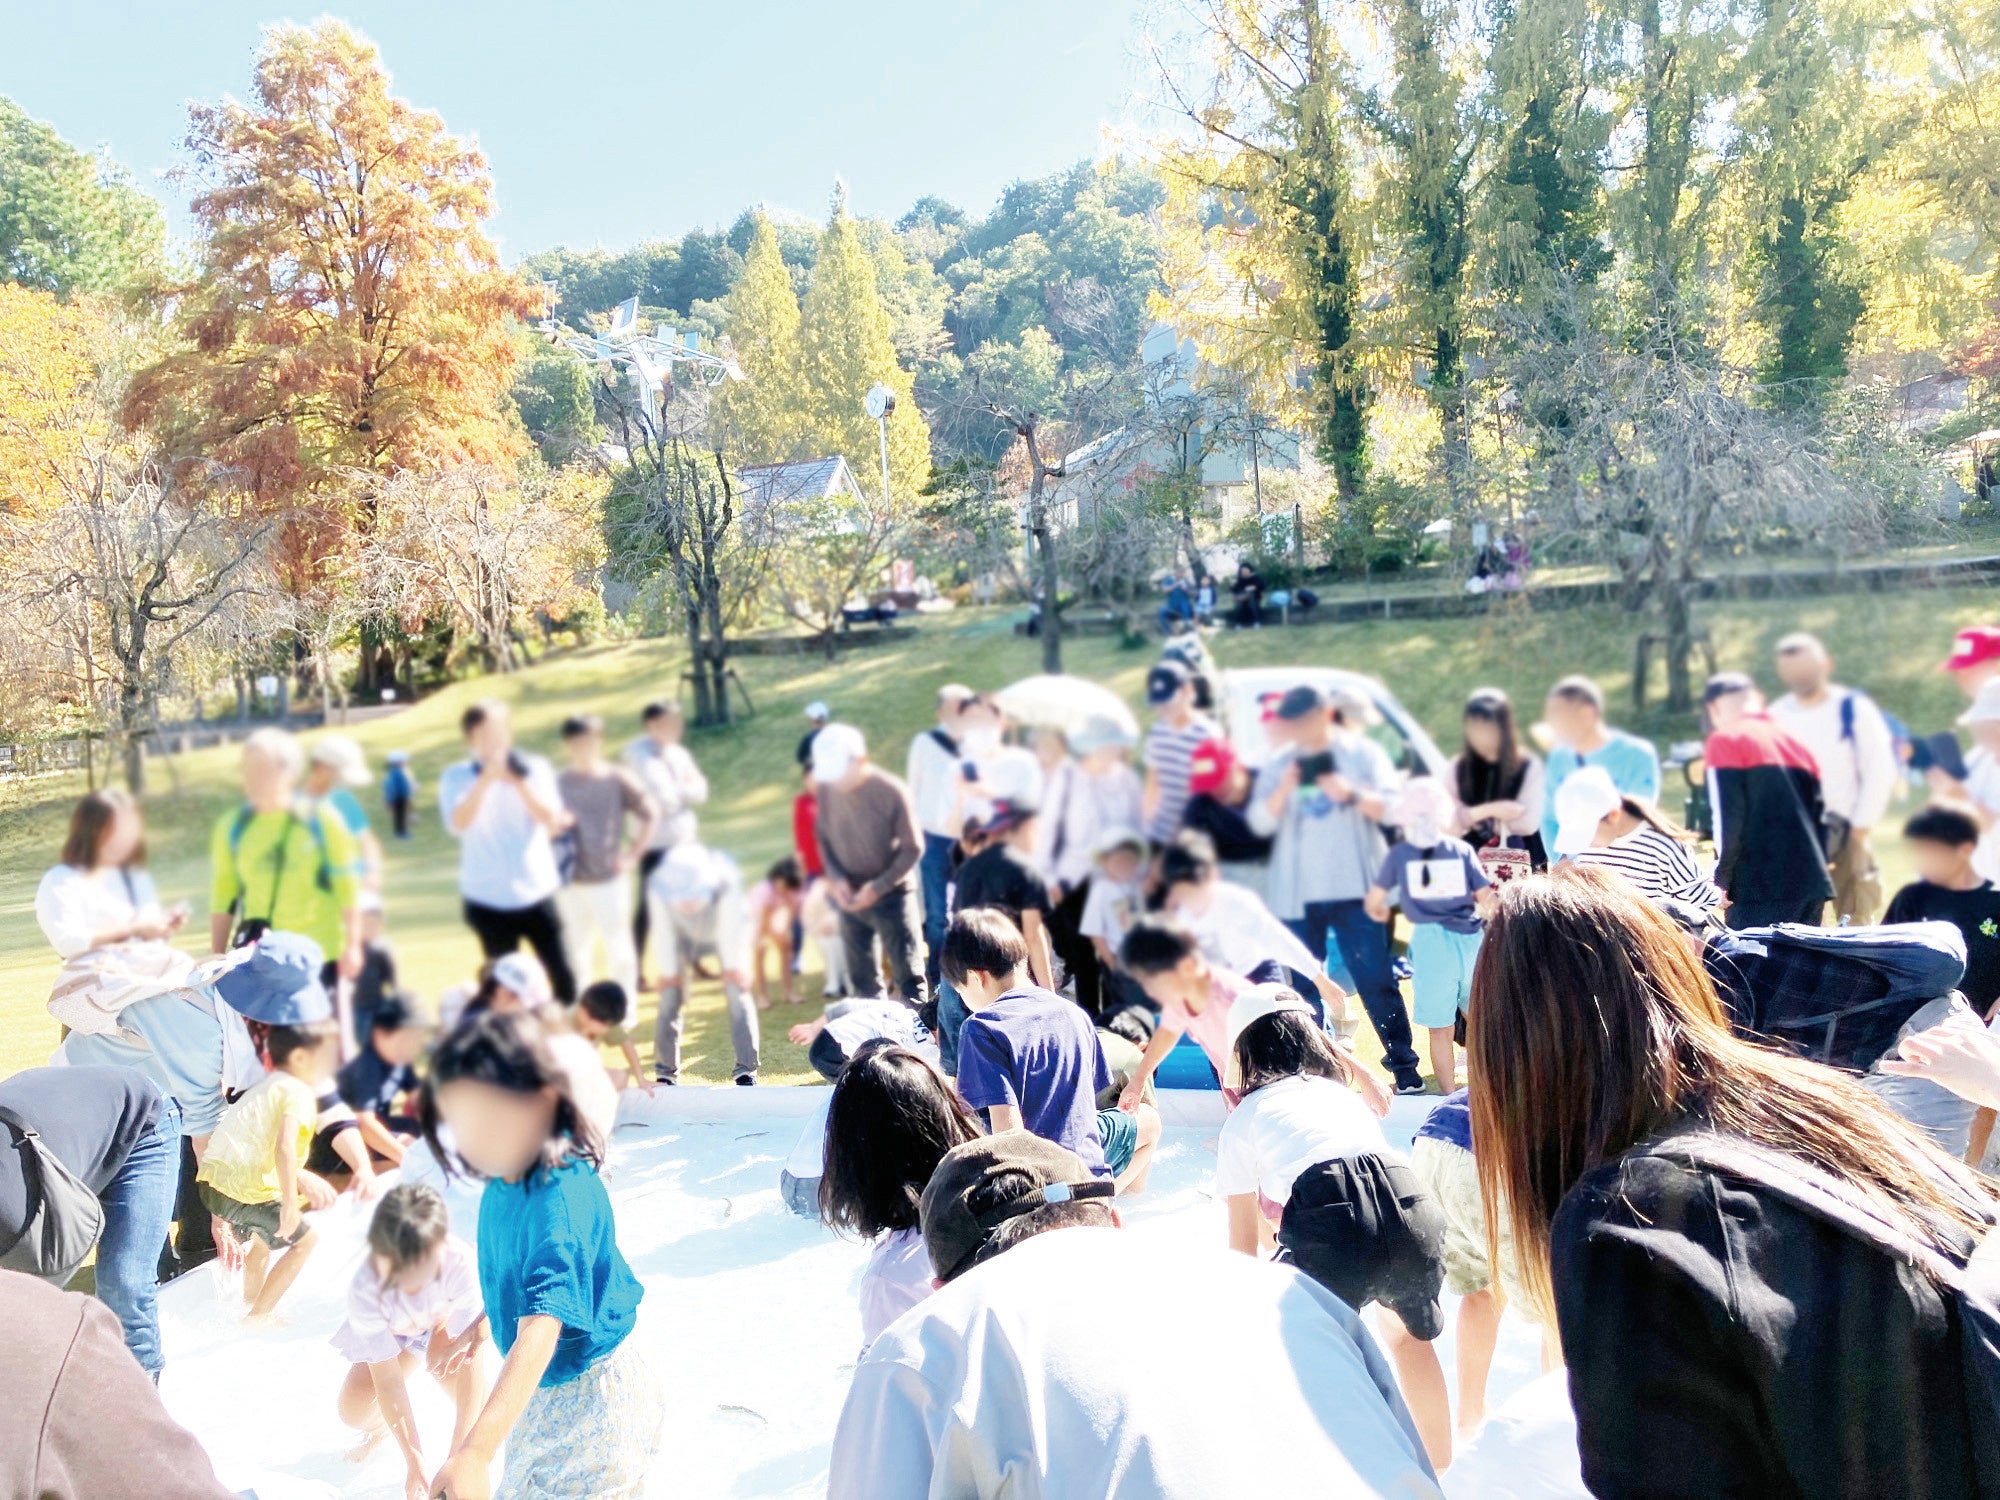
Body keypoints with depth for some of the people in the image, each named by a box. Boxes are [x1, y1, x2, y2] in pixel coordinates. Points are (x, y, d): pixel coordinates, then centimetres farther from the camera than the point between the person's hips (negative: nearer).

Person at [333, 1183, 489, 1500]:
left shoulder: (461, 1263, -43)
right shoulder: (364, 1291, -38)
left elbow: (468, 1356, -35)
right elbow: (388, 1380, -30)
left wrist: (459, 1452, -34)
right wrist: (414, 1459, -28)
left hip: (450, 1316, -2)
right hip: (393, 1330, 2)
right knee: (353, 1409, -11)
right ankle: (382, 1427, 26)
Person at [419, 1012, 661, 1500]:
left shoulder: (560, 1197, -33)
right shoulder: (506, 1178, -7)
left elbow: (541, 1331, -43)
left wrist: (475, 1453, -49)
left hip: (592, 1397, -8)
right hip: (539, 1390, 8)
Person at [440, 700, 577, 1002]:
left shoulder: (535, 768, 1)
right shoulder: (456, 777, -1)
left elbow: (553, 822, -9)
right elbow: (459, 824, -18)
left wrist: (520, 783, -22)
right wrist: (485, 779, -28)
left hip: (536, 893, 0)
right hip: (488, 898, 0)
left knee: (562, 975, -1)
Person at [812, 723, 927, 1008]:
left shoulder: (891, 791, -19)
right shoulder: (827, 787, -7)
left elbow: (912, 848, -11)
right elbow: (823, 837, 7)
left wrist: (878, 887, -17)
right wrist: (836, 878, -8)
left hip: (891, 896, -4)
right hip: (850, 897, 4)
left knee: (906, 973, 0)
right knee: (860, 975, 14)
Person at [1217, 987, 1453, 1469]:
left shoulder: (1242, 1120, 24)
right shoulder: (1345, 1093, 36)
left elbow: (1243, 1245, 28)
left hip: (1328, 1222, -5)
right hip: (1411, 1207, 5)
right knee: (1409, 1330, 35)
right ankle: (1440, 1467, 49)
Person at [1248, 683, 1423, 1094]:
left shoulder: (1363, 753, 4)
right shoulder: (1280, 763, 10)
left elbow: (1390, 806, -3)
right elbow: (1260, 820, 1)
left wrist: (1351, 794, -20)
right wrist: (1284, 789, -16)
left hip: (1353, 889, -2)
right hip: (1297, 894, 3)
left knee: (1376, 982, -4)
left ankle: (1405, 1069, 4)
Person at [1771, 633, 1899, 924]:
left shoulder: (1854, 709, -2)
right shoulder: (1777, 715, 7)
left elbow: (1881, 771, -5)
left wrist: (1861, 827, -9)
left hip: (1847, 834, -2)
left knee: (1855, 919, 2)